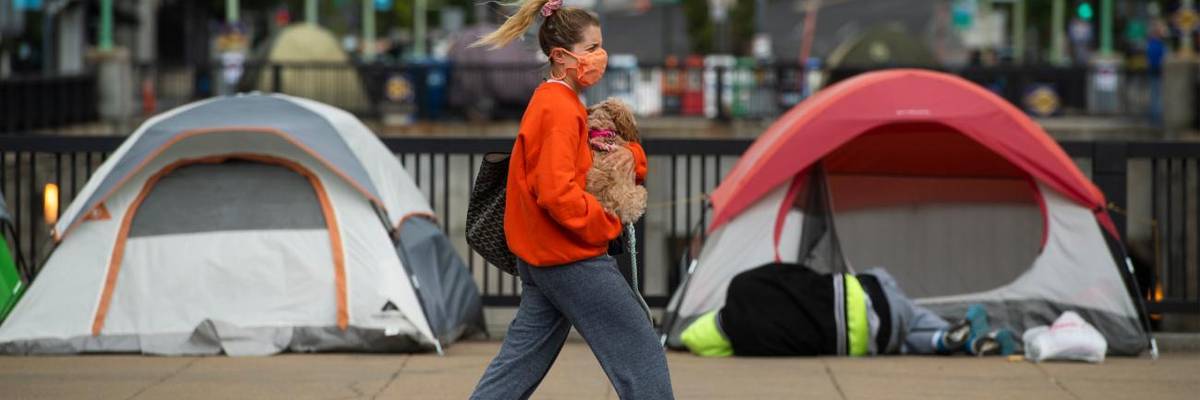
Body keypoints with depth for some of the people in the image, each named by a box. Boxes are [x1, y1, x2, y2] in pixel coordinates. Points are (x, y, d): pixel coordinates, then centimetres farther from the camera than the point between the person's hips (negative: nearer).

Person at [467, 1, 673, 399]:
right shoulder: (559, 109, -18)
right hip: (572, 258, -10)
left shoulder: (551, 100, 13)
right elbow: (558, 193, -26)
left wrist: (629, 156, -1)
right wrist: (607, 225, -14)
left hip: (541, 256, 10)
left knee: (523, 357, 13)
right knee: (642, 355, -3)